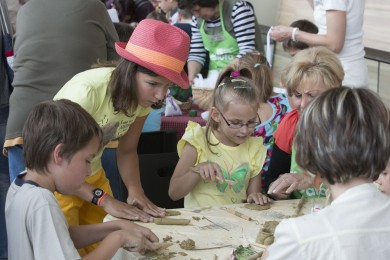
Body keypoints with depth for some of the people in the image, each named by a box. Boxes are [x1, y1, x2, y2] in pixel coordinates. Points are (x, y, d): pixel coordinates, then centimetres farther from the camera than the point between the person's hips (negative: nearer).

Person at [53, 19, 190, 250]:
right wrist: (104, 200, -33)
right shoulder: (87, 91, -33)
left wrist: (135, 190, -17)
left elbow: (127, 151, 0)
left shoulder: (143, 94, -13)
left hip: (92, 175, 5)